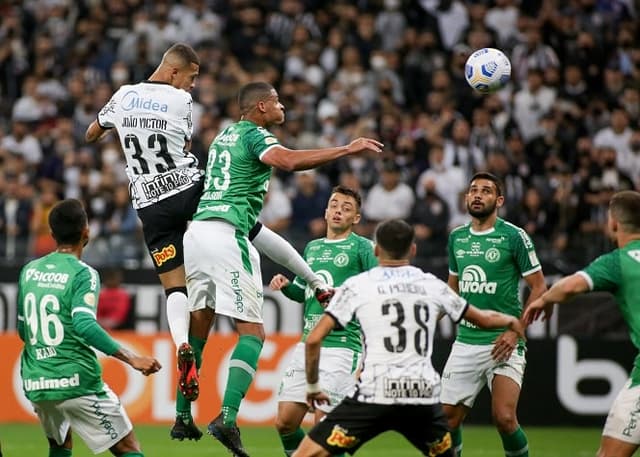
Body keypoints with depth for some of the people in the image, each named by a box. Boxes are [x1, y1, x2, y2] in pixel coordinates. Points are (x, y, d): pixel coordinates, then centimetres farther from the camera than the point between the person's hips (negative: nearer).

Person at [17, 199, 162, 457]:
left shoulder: (29, 271, 9)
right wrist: (132, 359, -26)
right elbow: (84, 325, -25)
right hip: (76, 382, -6)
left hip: (35, 384, 6)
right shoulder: (83, 274, -11)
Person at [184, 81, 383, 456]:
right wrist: (348, 149, -22)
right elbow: (289, 161, -23)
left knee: (197, 328, 14)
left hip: (196, 229, 8)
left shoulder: (225, 135, 22)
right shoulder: (255, 136, -3)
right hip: (227, 234, -8)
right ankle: (228, 417, -20)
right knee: (253, 332, -7)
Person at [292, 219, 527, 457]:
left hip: (373, 395, -3)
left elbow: (313, 340, 1)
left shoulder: (356, 286, 6)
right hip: (424, 397, 3)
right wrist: (511, 321, 52)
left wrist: (313, 386, 17)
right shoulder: (432, 285, 15)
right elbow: (484, 319, 31)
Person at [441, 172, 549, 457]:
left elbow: (539, 287, -5)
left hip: (502, 342, -5)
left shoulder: (514, 237, -6)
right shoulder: (456, 238, 10)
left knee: (504, 418, -15)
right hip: (465, 342, 5)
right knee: (448, 417, 2)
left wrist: (516, 331, -13)